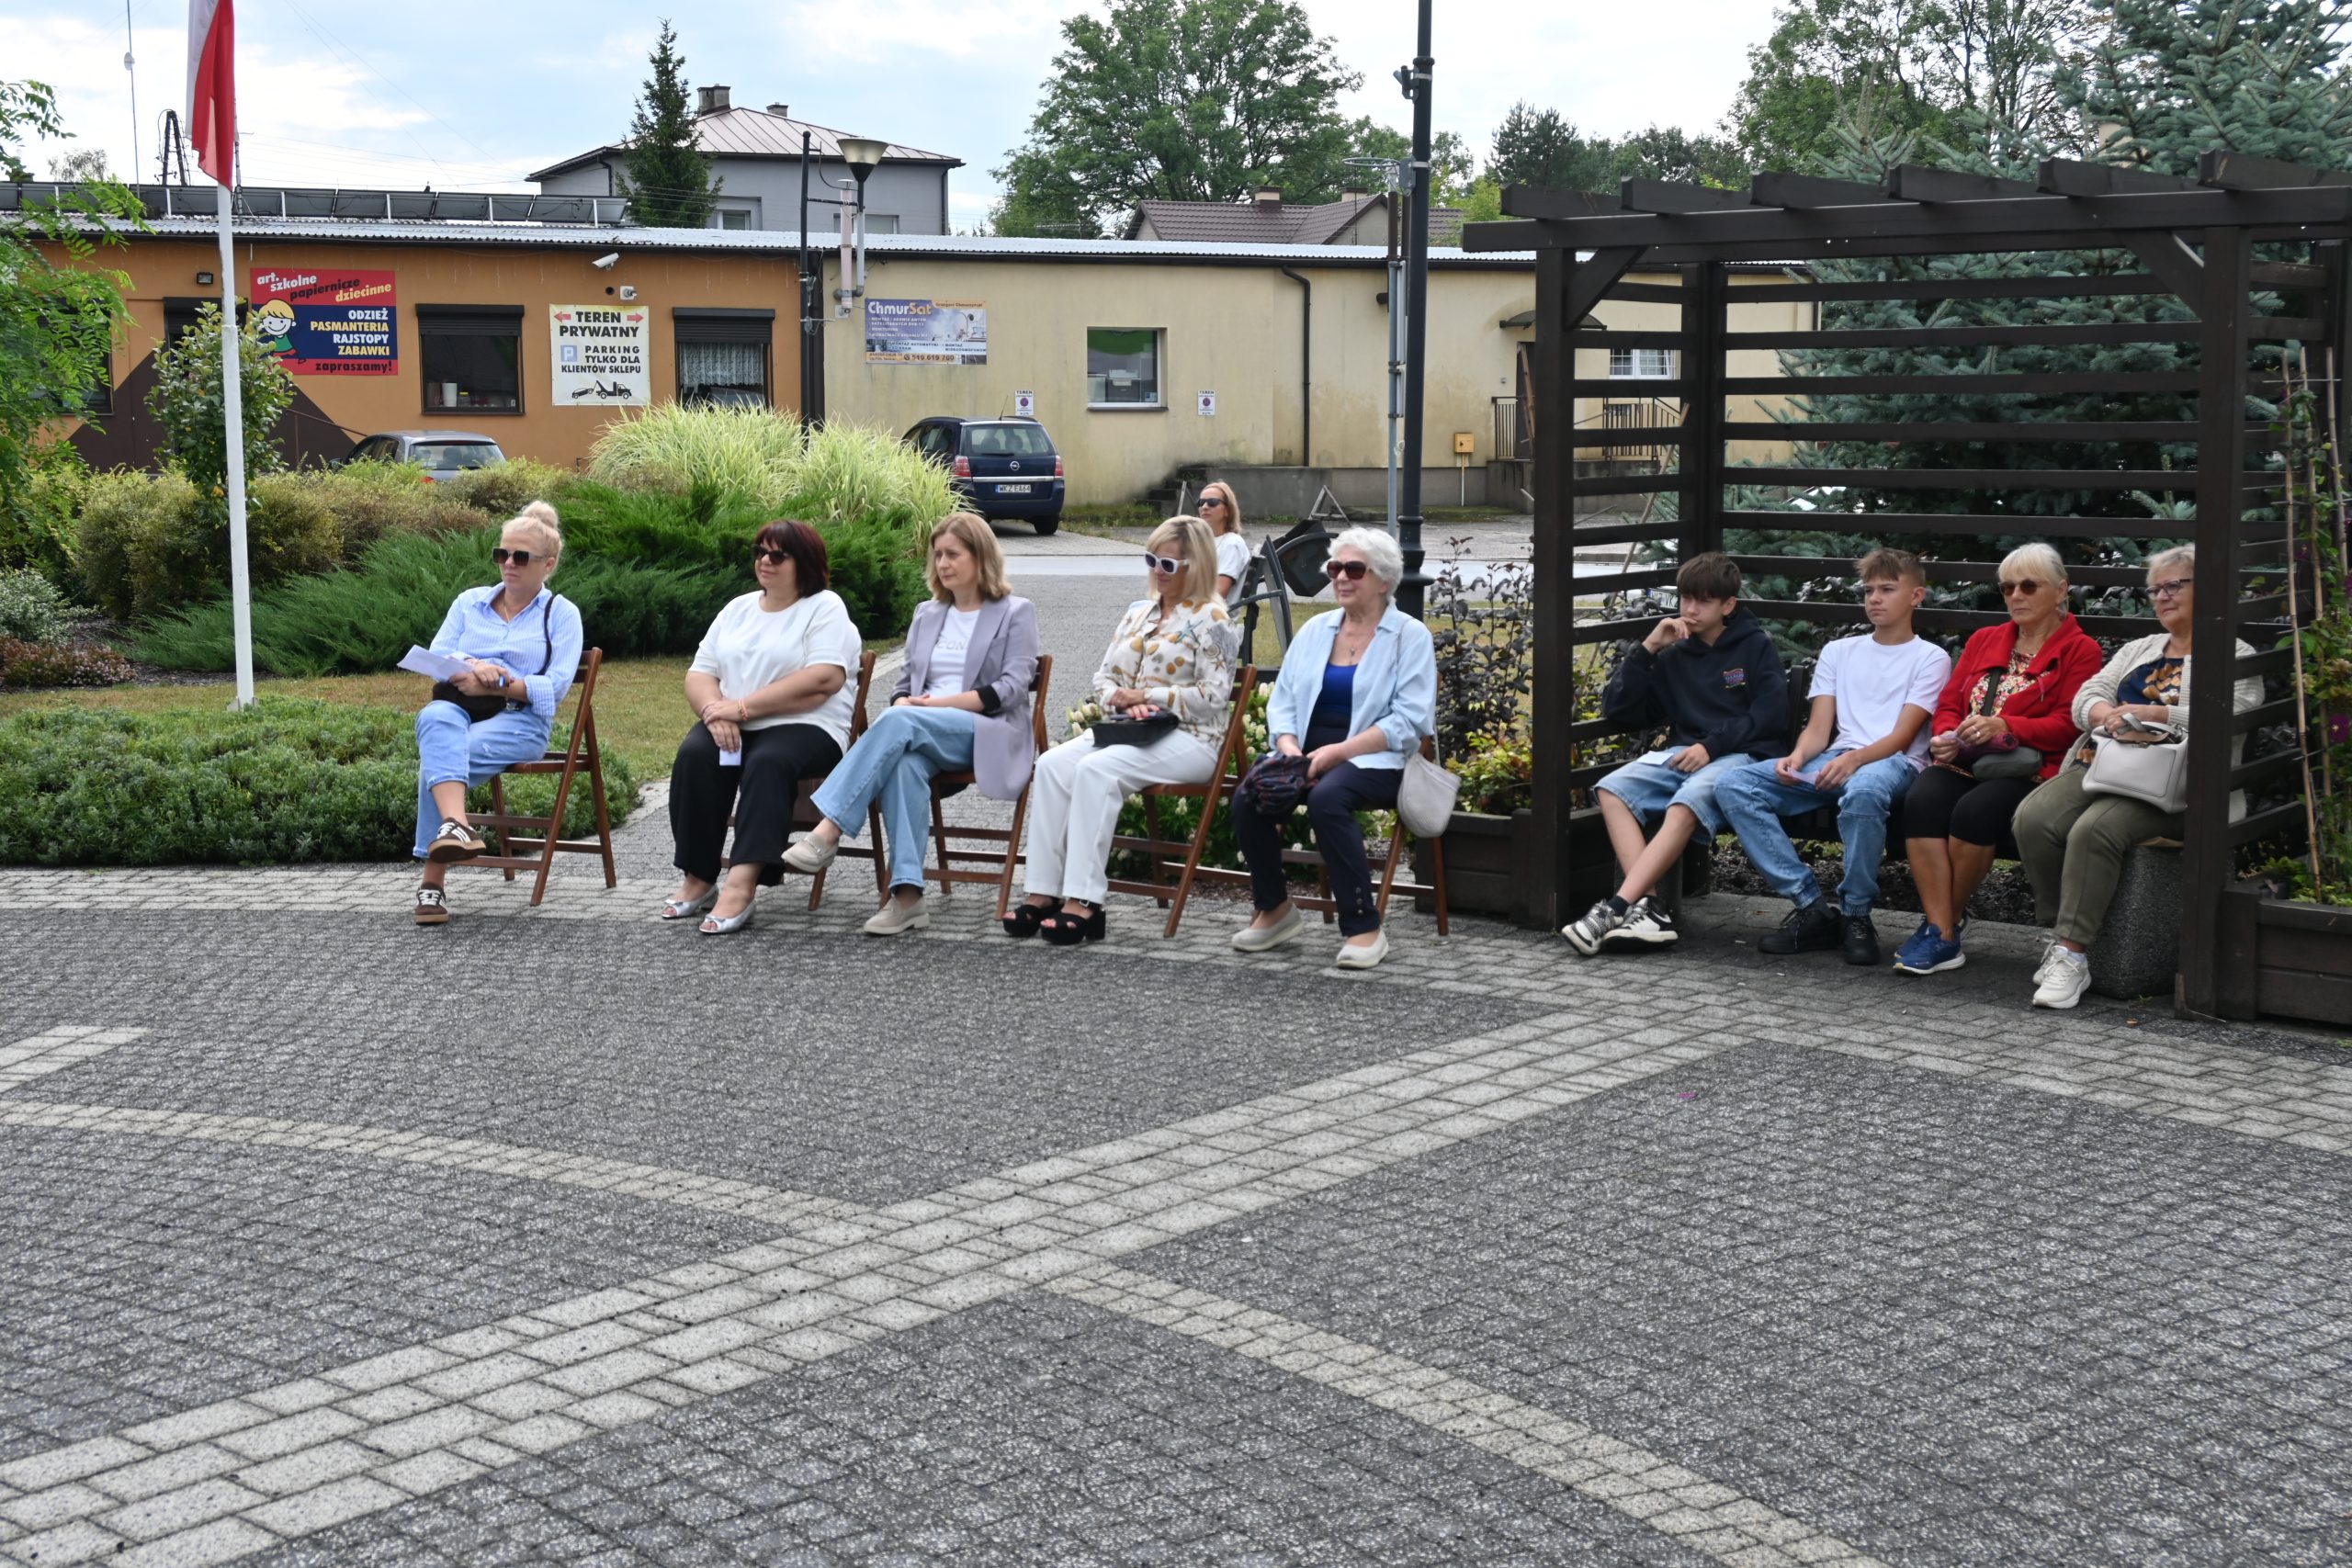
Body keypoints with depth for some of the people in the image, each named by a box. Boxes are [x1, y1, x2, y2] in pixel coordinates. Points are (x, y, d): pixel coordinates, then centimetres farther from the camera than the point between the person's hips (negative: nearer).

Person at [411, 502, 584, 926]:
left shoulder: (562, 614, 13)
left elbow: (555, 686, -1)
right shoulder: (468, 602, 23)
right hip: (458, 707, 2)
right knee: (435, 719, -38)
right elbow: (435, 659, 11)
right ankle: (456, 825, -58)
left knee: (437, 756, -33)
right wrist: (470, 669, -12)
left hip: (520, 719, -2)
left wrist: (498, 684, -15)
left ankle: (434, 880, -35)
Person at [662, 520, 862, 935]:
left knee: (768, 762, -37)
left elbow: (824, 680, -15)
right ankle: (698, 879, -21)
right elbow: (699, 674, 15)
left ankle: (741, 887, -48)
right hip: (731, 728, 5)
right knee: (694, 754, -26)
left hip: (803, 728, -5)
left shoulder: (825, 608, 1)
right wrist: (715, 709, -10)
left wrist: (743, 706, -17)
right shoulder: (737, 609, 21)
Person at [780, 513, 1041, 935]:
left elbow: (1011, 689, -4)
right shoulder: (926, 614, 24)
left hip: (987, 733, -4)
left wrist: (940, 703, -14)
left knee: (899, 724, -34)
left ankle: (828, 833, -39)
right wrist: (902, 705, -5)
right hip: (919, 732, 4)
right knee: (904, 763, -35)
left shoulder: (1016, 614, 8)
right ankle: (907, 896, -43)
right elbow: (905, 683, 21)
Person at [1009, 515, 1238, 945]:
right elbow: (1104, 677, 19)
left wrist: (1145, 695, -11)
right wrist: (1123, 701, -5)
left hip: (1187, 738, -7)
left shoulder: (1210, 620, -3)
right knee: (1052, 764, -22)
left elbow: (1214, 695, -11)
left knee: (1096, 769, -33)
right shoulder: (1137, 613, 20)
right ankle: (1042, 892, -27)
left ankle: (1084, 901, -36)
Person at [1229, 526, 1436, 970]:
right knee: (1247, 798, -22)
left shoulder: (1410, 636, 0)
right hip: (1308, 754, 5)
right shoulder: (1315, 630, 16)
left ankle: (1363, 926, -25)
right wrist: (1288, 745, -9)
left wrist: (1339, 751, -19)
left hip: (1375, 760, -5)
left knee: (1326, 799, -36)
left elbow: (1409, 721, -10)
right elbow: (1282, 700, 13)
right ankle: (1274, 909, 0)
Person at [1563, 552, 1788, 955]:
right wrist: (1647, 649, 4)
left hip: (1740, 755, -5)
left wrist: (1711, 745, -15)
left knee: (1686, 805, -36)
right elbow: (1616, 711, 13)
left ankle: (1616, 908, -44)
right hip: (1682, 754, 5)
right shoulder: (1674, 654, 18)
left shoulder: (1756, 646, 8)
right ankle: (1644, 907, -36)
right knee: (1612, 789, -24)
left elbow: (1770, 716, -3)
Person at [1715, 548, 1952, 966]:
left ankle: (1856, 915, -22)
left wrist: (1853, 759, -24)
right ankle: (1811, 908, -21)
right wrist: (1796, 757, -12)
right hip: (1834, 761, 5)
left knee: (1863, 790, -44)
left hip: (1892, 763, -5)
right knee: (1734, 786, -20)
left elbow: (1902, 736, -4)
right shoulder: (1838, 652, 23)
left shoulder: (1930, 658, 9)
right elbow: (1819, 729, 12)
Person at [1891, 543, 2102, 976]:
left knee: (1975, 809, -35)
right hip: (1963, 762, 4)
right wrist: (1946, 737, -4)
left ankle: (1945, 921, -16)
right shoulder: (1984, 640, 26)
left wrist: (2004, 727, -20)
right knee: (1922, 799, -29)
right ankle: (1943, 939, -32)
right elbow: (1949, 703, 20)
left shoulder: (2079, 650, 8)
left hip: (2027, 767, -4)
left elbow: (2067, 725, -5)